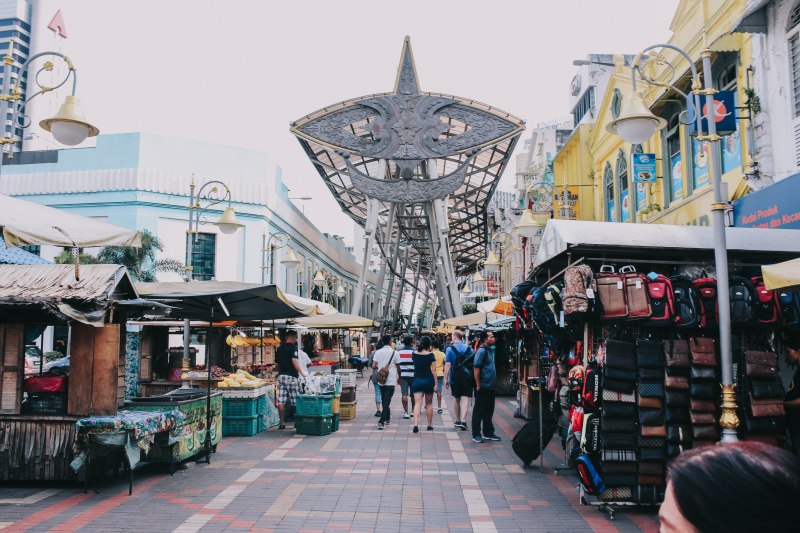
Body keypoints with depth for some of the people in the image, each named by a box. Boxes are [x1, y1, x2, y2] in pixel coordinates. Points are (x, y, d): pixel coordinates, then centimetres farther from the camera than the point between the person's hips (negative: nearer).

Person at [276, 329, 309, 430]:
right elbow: (295, 361, -18)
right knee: (295, 401, 2)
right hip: (291, 376, -6)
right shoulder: (293, 347, -7)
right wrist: (302, 372, -12)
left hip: (281, 375, 6)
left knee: (281, 402, 3)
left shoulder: (279, 349, 14)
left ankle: (282, 423, 6)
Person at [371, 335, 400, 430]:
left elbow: (373, 366, -2)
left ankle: (387, 417, 33)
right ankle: (381, 421, -14)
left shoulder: (378, 352, 0)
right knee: (387, 401, -4)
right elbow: (398, 367, 0)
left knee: (384, 400, 19)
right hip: (391, 381, -4)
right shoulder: (394, 352, -7)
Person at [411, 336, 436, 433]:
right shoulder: (430, 355, -9)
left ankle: (416, 424, -17)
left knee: (417, 403, -2)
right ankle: (430, 425, 22)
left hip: (417, 380, 2)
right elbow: (433, 370, -9)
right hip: (428, 380, -2)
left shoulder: (414, 354, 1)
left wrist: (418, 347, 17)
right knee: (429, 403, 12)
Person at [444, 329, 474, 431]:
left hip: (455, 378, 0)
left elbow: (448, 365, -9)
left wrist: (446, 379, -3)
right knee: (465, 399, -3)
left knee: (457, 399, 15)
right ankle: (463, 421, -16)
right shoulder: (469, 349, 3)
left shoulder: (450, 349, -6)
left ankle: (458, 421, 25)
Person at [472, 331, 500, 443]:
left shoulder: (491, 349, 12)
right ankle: (476, 435, 9)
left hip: (490, 386, 9)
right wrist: (478, 385, -17)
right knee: (479, 411, 1)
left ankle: (488, 433, 25)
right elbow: (476, 368, -18)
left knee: (489, 411, 16)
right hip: (483, 387, -9)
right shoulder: (481, 350, -15)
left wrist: (494, 382, 16)